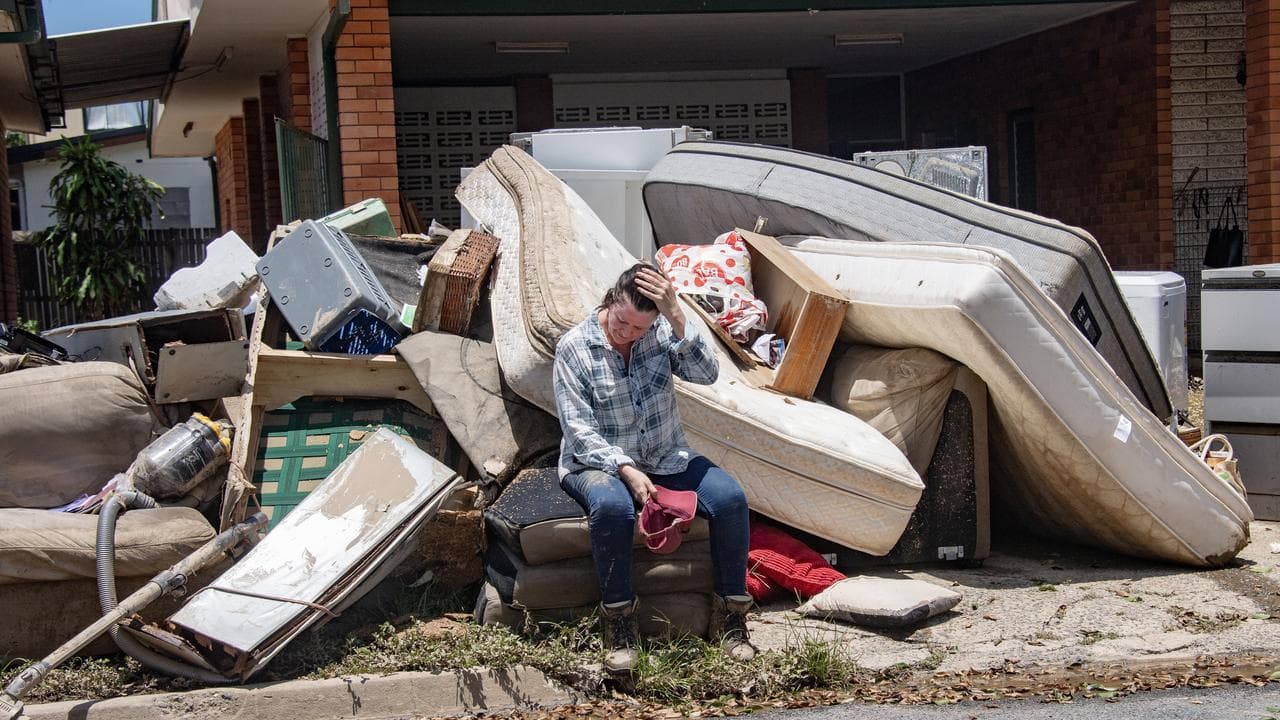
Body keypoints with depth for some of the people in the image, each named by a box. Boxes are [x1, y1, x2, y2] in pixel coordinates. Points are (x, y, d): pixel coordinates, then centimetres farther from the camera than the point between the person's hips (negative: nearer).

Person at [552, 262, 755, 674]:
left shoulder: (663, 331, -3)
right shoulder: (574, 347, -11)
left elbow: (707, 374, -18)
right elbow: (579, 429, -14)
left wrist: (677, 319, -29)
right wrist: (626, 470, -28)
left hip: (666, 458, 3)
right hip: (599, 462, -3)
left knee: (730, 498, -22)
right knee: (612, 505, -39)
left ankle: (729, 615, -8)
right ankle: (618, 620, -23)